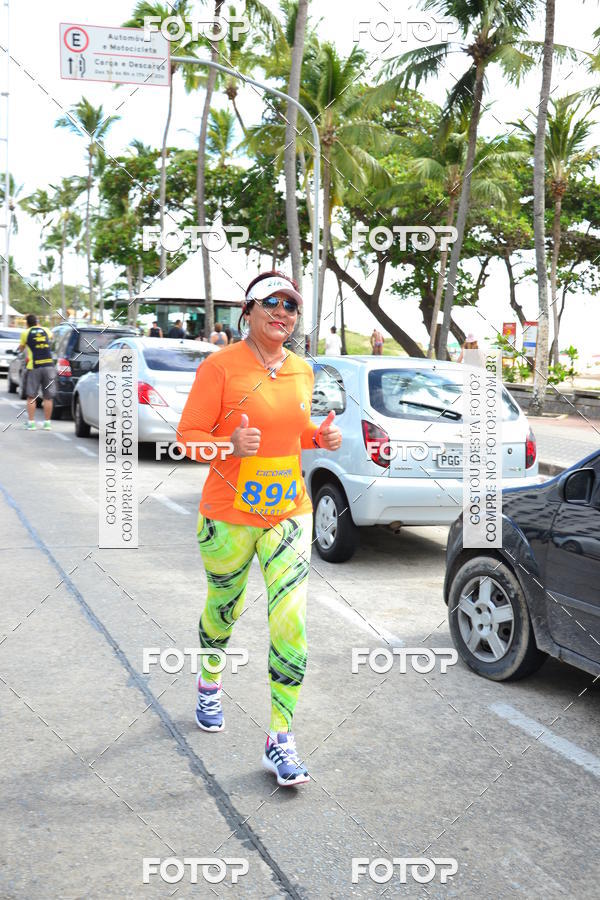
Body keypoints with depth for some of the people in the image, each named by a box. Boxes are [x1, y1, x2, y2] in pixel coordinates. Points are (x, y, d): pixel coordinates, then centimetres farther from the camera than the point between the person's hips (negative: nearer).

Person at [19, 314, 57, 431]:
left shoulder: (26, 333, 2)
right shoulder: (45, 330, 10)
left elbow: (21, 347, 16)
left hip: (33, 367, -2)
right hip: (49, 366, 2)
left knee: (31, 397, 5)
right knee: (48, 397, 5)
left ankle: (31, 422, 2)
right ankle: (47, 422, 7)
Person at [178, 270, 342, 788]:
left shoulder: (302, 371, 6)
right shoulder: (220, 366, -10)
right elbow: (188, 435, -10)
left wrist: (320, 436, 0)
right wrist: (230, 445, -29)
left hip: (290, 514, 3)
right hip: (228, 515, -3)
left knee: (291, 621, -8)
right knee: (224, 608, 18)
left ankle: (281, 742, 2)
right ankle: (209, 685, 50)